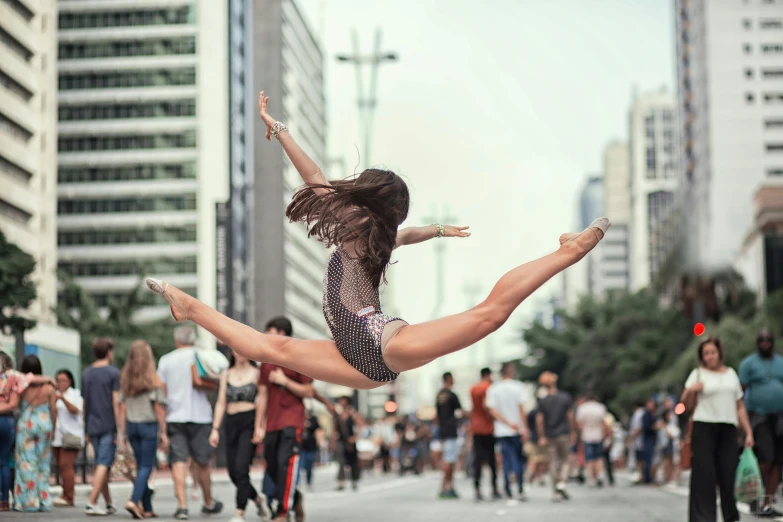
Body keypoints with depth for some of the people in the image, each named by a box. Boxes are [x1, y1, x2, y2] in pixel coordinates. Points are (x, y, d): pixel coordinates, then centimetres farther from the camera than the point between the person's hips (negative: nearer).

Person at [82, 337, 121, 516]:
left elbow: (85, 403, 14)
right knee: (103, 465, -6)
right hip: (108, 426, -6)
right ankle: (91, 503, -14)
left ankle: (109, 503, 17)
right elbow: (116, 402, -12)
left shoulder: (86, 374, 11)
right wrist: (119, 430, -10)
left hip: (92, 426, 6)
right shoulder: (113, 373, -7)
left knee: (101, 465, 13)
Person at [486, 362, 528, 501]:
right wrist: (525, 428, -6)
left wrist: (508, 423, -8)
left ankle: (508, 491, 2)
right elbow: (521, 409, -8)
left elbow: (492, 411, -6)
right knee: (519, 459, 6)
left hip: (501, 431, 2)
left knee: (507, 460, 6)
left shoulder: (493, 389, 2)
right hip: (518, 431, -2)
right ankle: (520, 491, -1)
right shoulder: (518, 387, -4)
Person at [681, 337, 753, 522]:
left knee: (728, 474, 0)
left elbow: (740, 406, 18)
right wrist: (691, 390, -21)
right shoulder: (698, 374, 6)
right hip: (704, 427, -3)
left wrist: (748, 432, 12)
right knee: (704, 473, -8)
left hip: (728, 428, 3)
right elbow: (686, 402, 0)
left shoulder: (731, 374, 17)